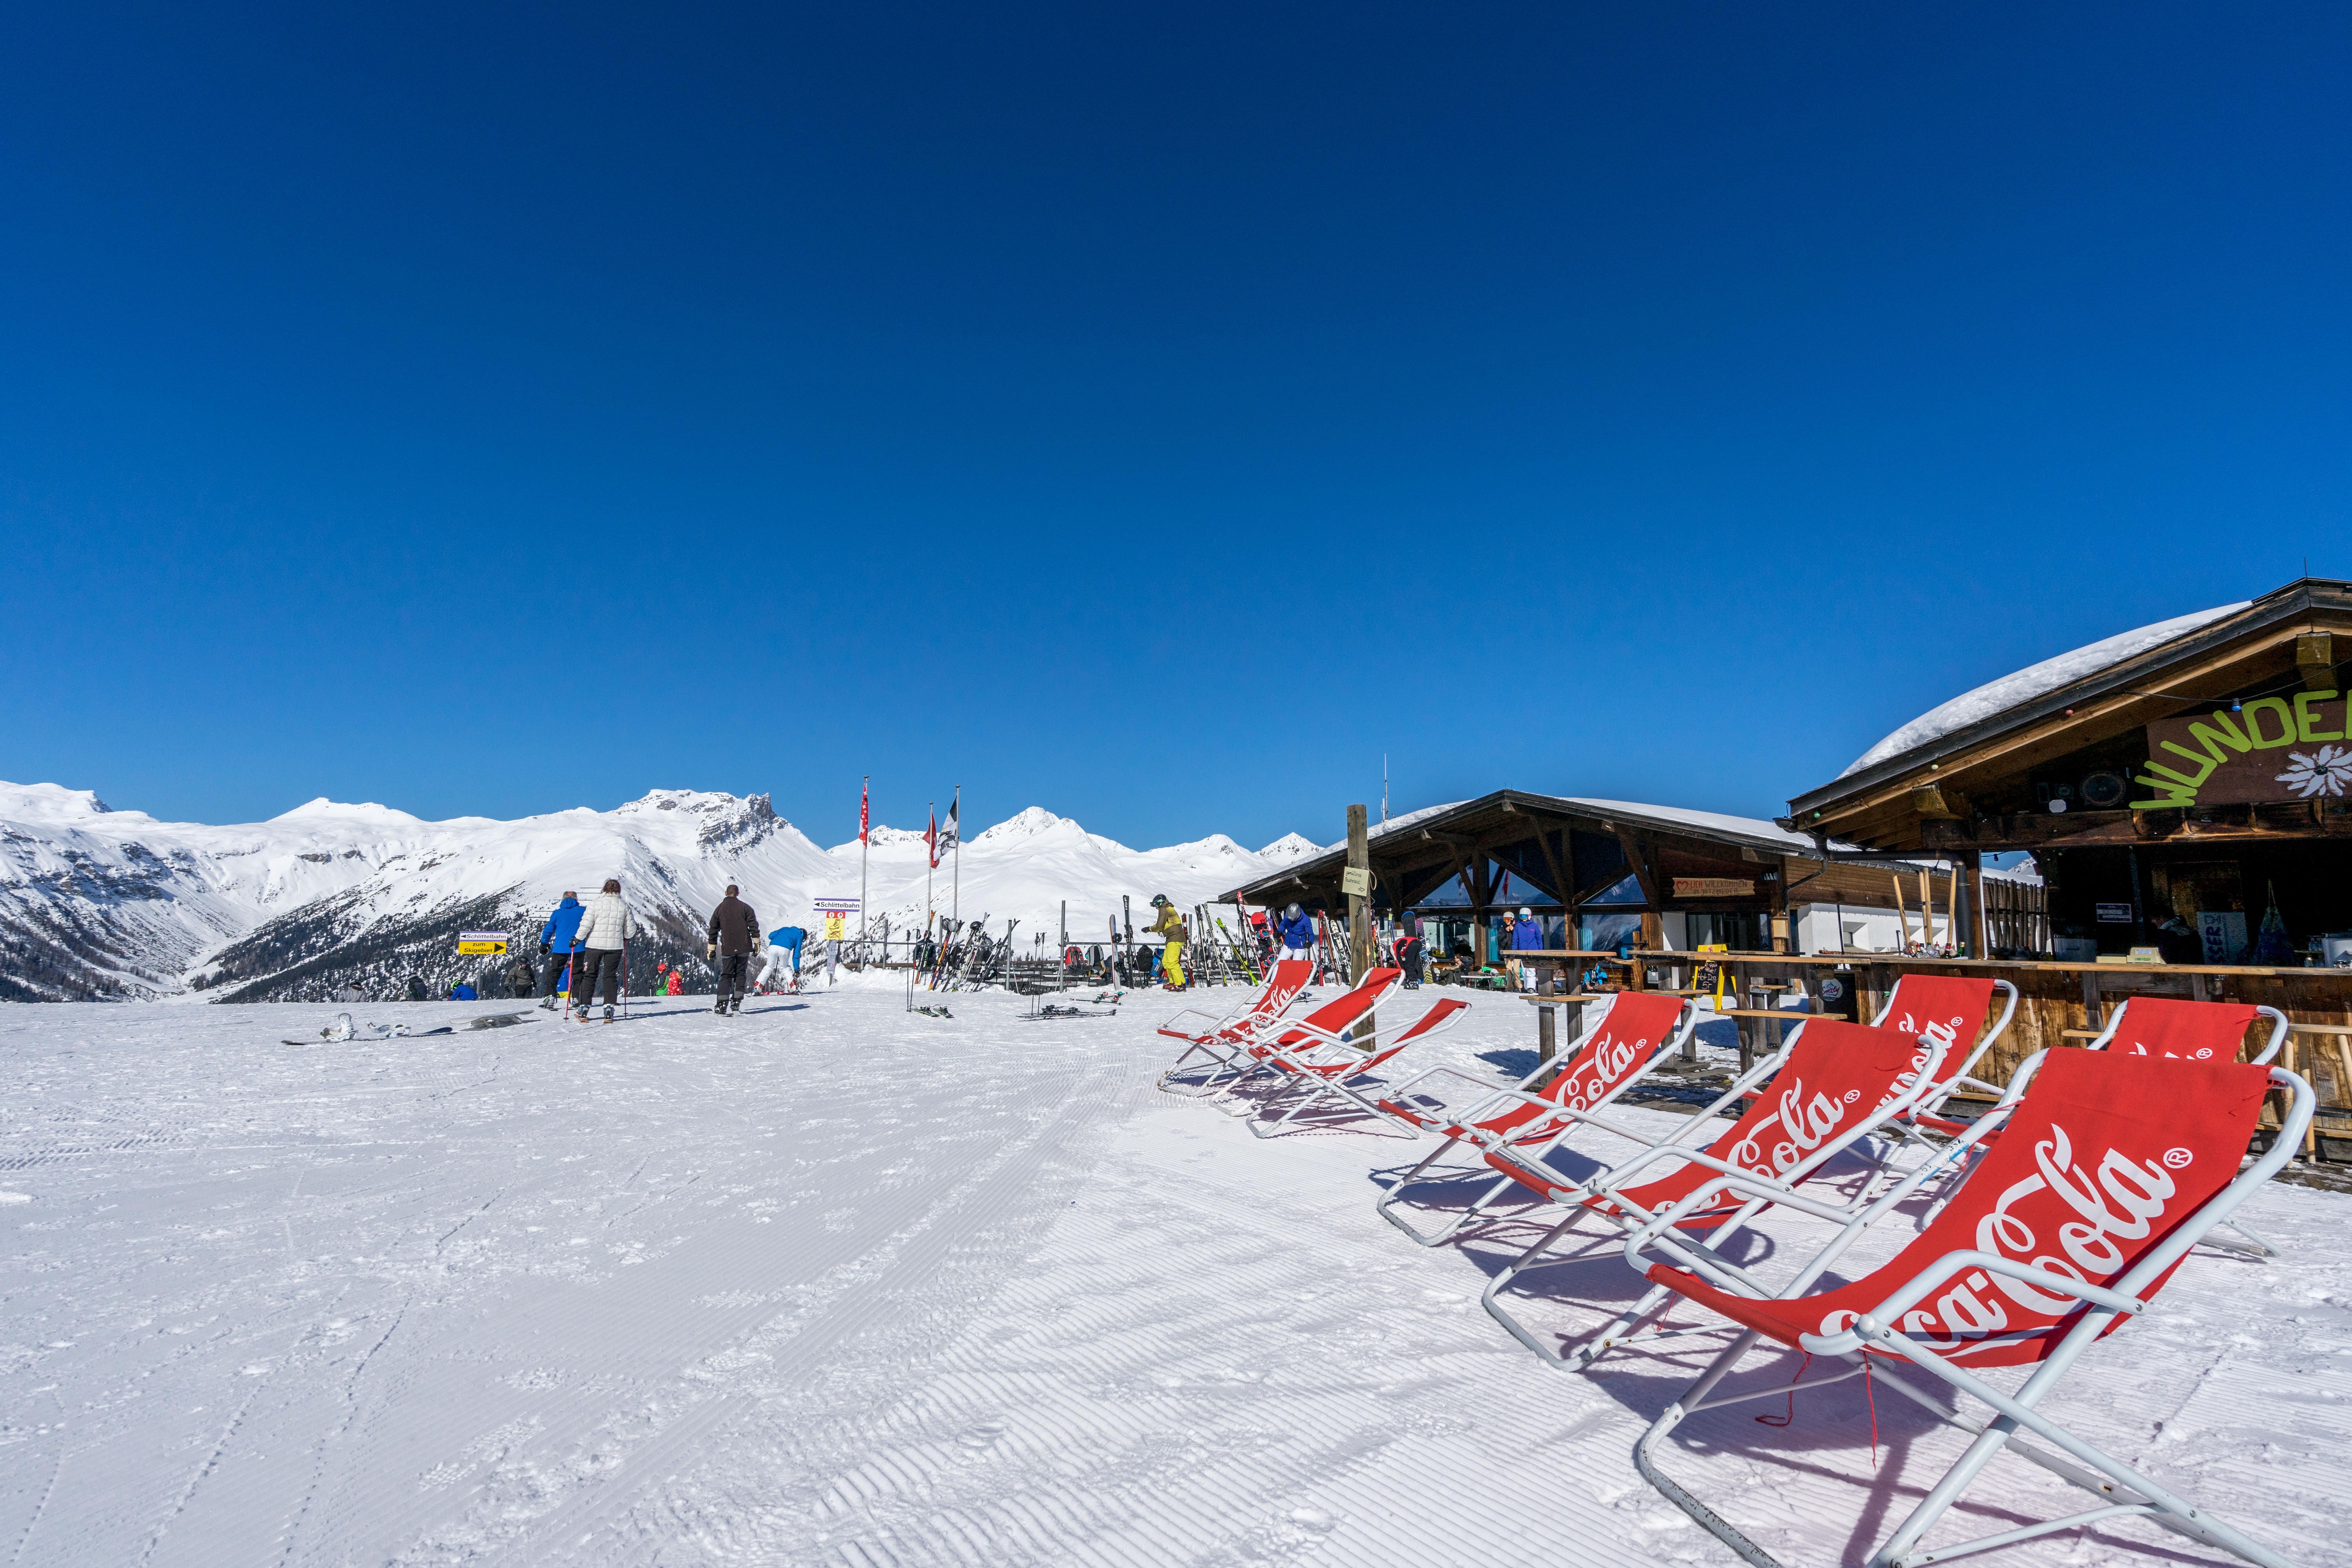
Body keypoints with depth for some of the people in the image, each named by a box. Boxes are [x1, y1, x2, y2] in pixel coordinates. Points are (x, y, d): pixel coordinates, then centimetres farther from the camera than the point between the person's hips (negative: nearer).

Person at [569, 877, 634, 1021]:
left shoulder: (596, 904, -5)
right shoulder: (624, 906, 2)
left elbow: (586, 925, -10)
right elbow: (631, 930, 7)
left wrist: (577, 939, 4)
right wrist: (624, 938, 27)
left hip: (594, 945, -1)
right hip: (615, 946, 1)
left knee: (590, 975, 9)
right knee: (611, 976, 8)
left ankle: (584, 1008, 6)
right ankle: (609, 1008, -1)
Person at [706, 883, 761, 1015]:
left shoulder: (719, 909, 9)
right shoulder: (745, 907, 2)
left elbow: (713, 931, 13)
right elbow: (753, 926, -3)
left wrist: (711, 949, 19)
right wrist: (757, 943, 2)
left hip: (727, 949, 1)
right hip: (744, 948, -1)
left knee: (726, 975, 5)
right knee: (741, 974, 11)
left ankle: (722, 1005, -7)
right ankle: (736, 1002, 3)